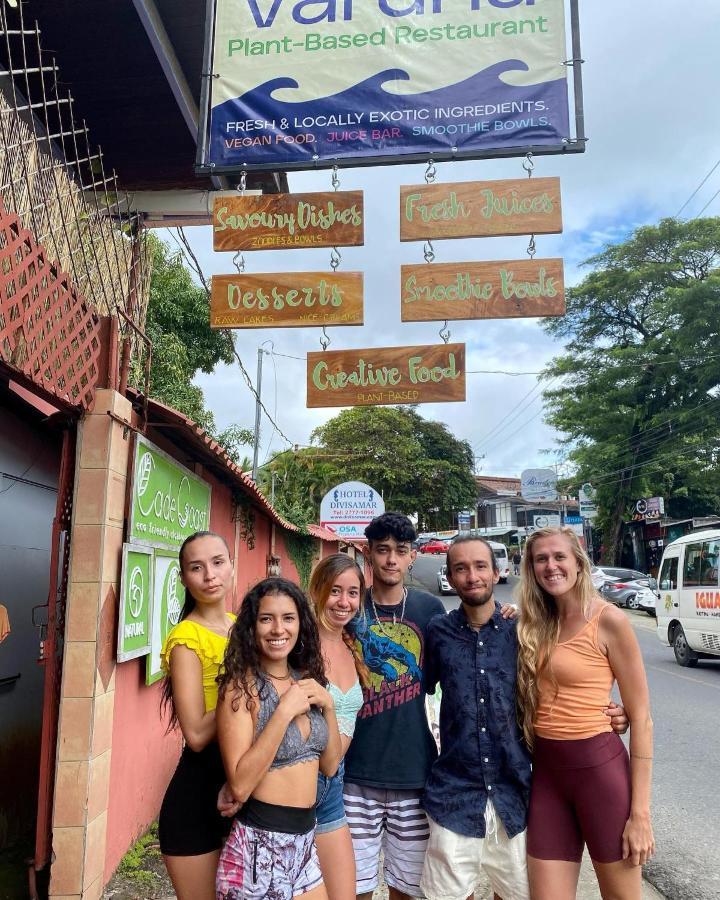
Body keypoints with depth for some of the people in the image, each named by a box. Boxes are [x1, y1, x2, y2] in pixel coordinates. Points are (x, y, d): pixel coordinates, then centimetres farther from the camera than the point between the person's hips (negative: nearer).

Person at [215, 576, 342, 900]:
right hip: (259, 845, -6)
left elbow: (330, 765, 8)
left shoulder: (306, 679, 4)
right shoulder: (241, 685, -15)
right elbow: (240, 786, -22)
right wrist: (284, 711, -25)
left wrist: (327, 705, -6)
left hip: (305, 841, 6)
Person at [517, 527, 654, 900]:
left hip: (599, 768, -5)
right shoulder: (536, 625, 7)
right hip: (546, 772, 5)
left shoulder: (609, 620, -10)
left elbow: (641, 718, -9)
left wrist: (640, 812, -11)